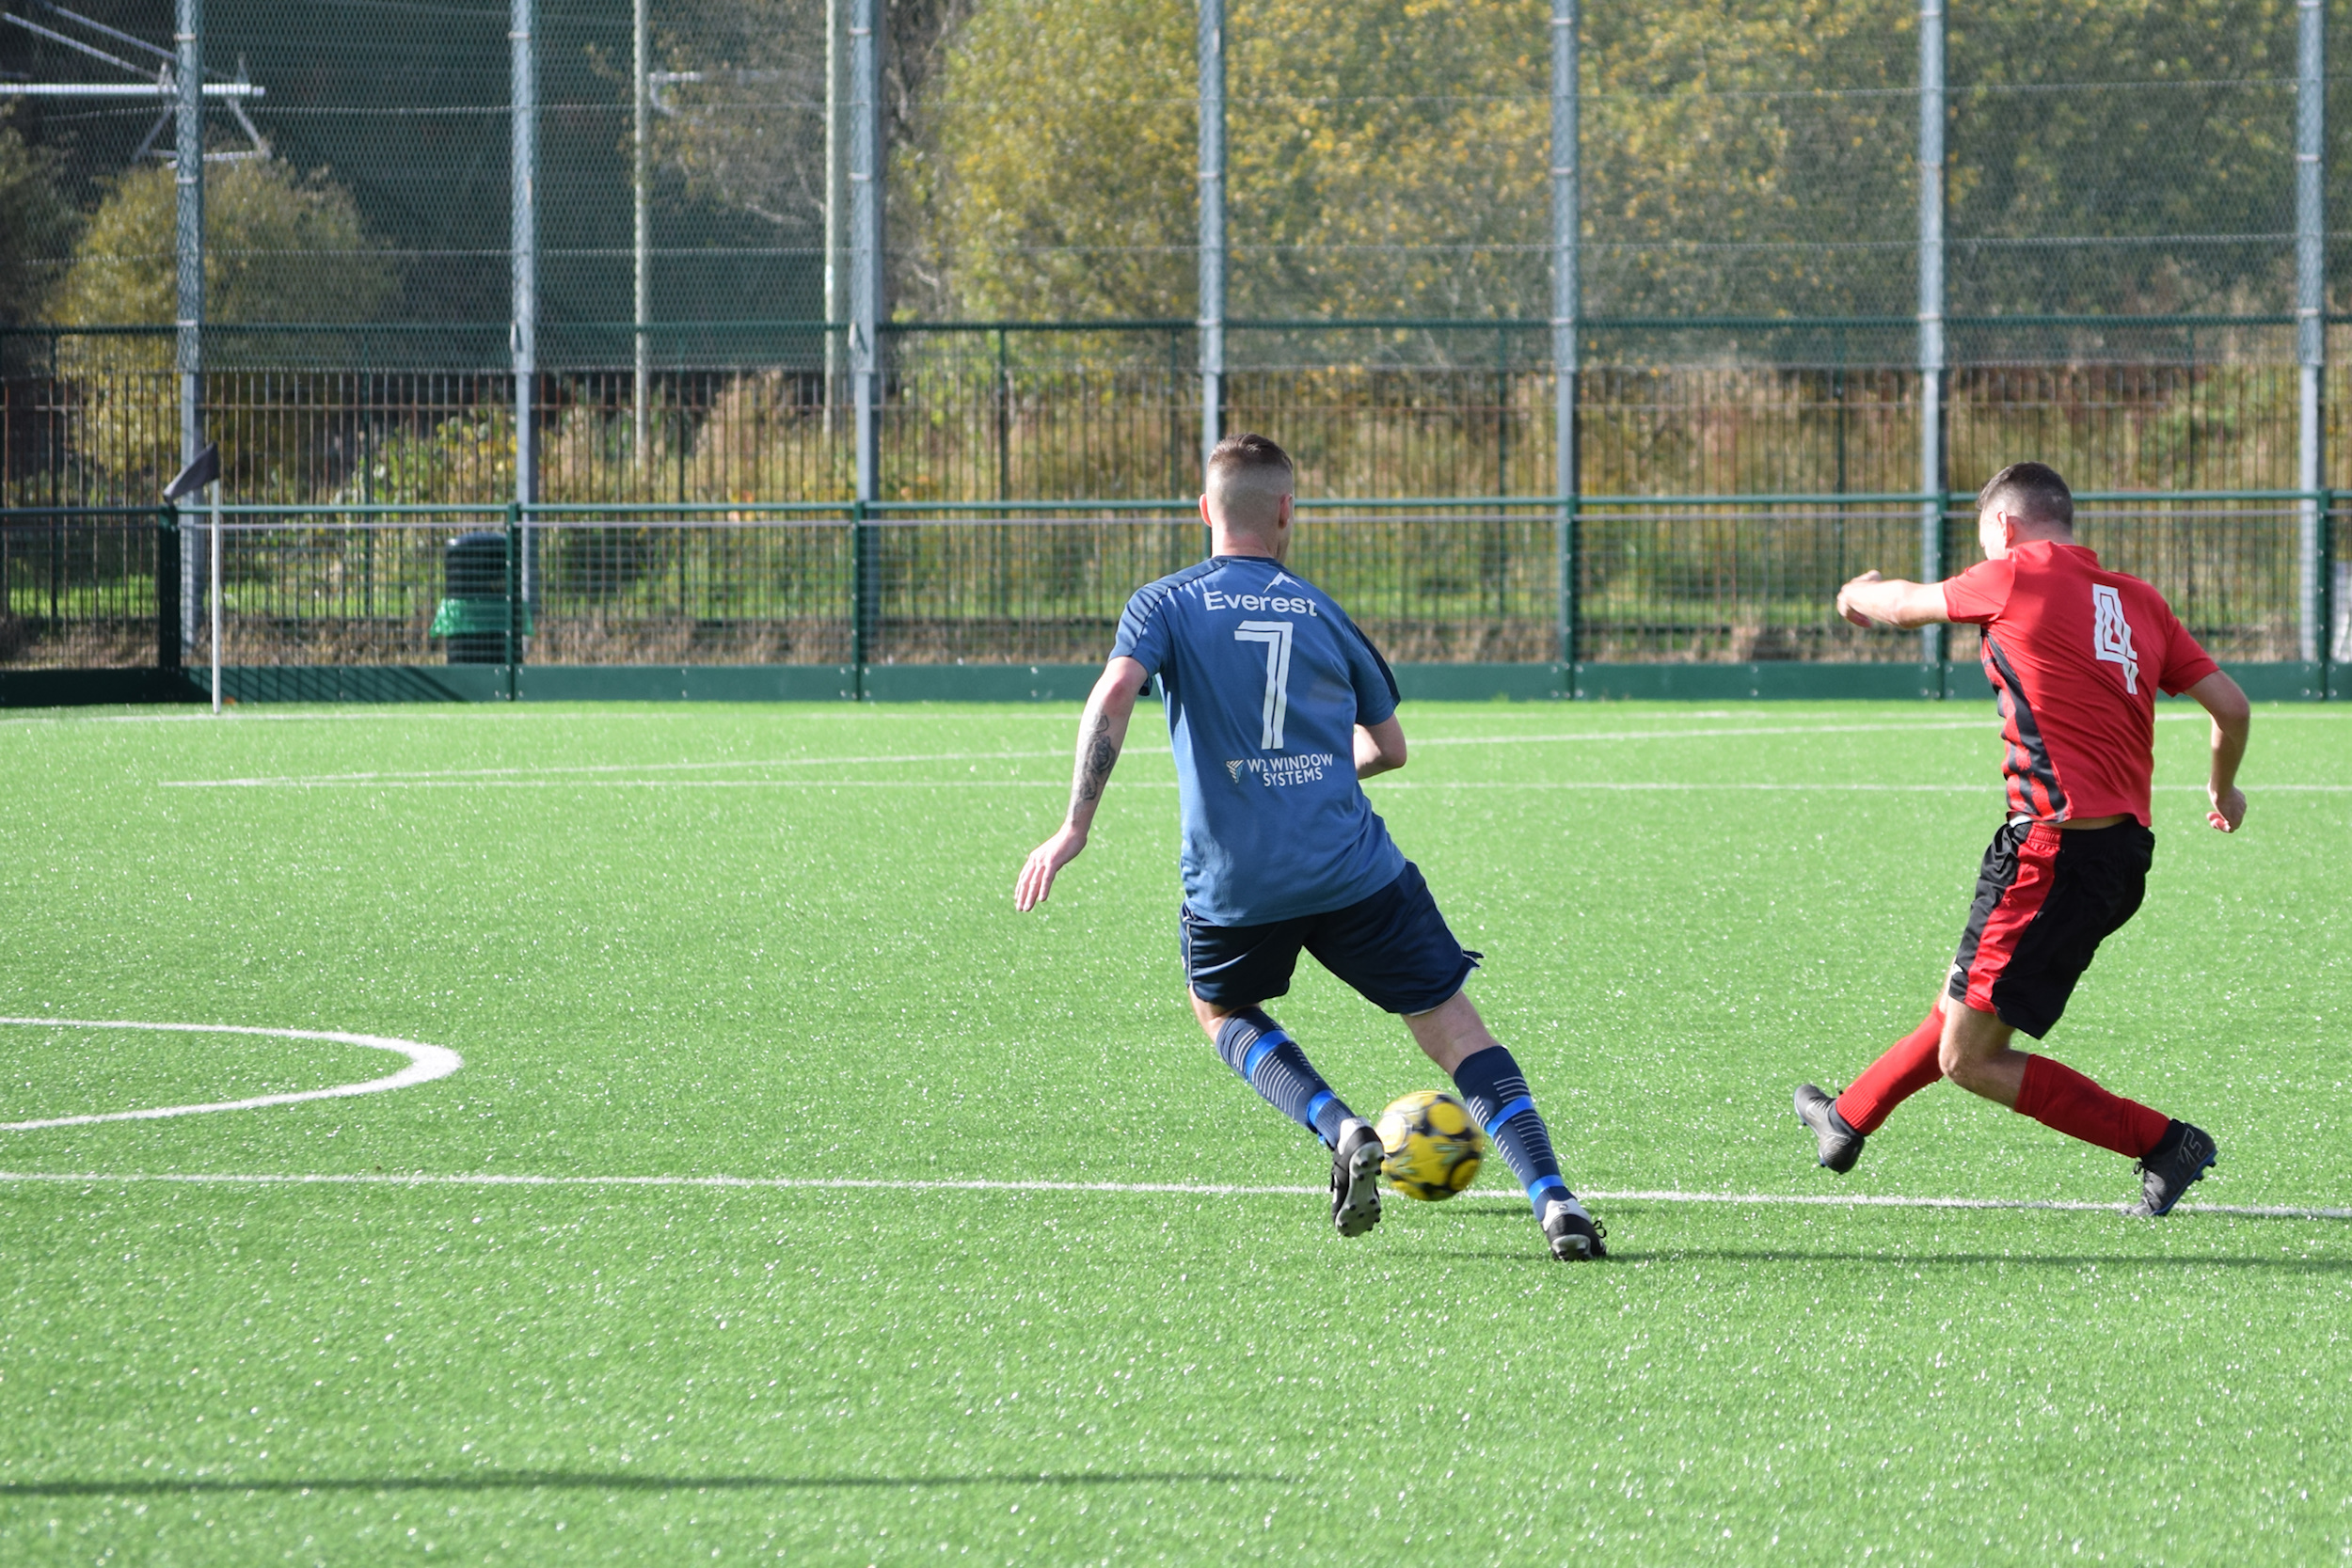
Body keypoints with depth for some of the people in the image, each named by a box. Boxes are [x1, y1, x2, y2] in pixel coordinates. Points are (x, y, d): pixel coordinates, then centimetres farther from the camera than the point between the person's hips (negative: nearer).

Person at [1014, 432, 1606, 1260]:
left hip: (1234, 881, 0)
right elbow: (1387, 747, 20)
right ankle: (1552, 1199, -12)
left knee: (1220, 1009, 28)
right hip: (1354, 869, 0)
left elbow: (1113, 696, -13)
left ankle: (1339, 1127, 3)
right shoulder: (1322, 611, 12)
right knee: (1452, 1026, 4)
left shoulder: (1166, 604, 6)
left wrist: (1075, 826, -12)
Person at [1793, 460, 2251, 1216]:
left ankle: (2165, 1145, -6)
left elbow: (1903, 605, 13)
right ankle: (1849, 1119, 45)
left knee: (1970, 1058, -5)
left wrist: (1857, 594, 38)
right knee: (1957, 1008, 26)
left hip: (2055, 848, -8)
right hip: (2123, 849, 8)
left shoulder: (2020, 575, -4)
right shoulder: (2138, 601, 13)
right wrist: (2223, 786, 33)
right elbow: (2230, 705, 11)